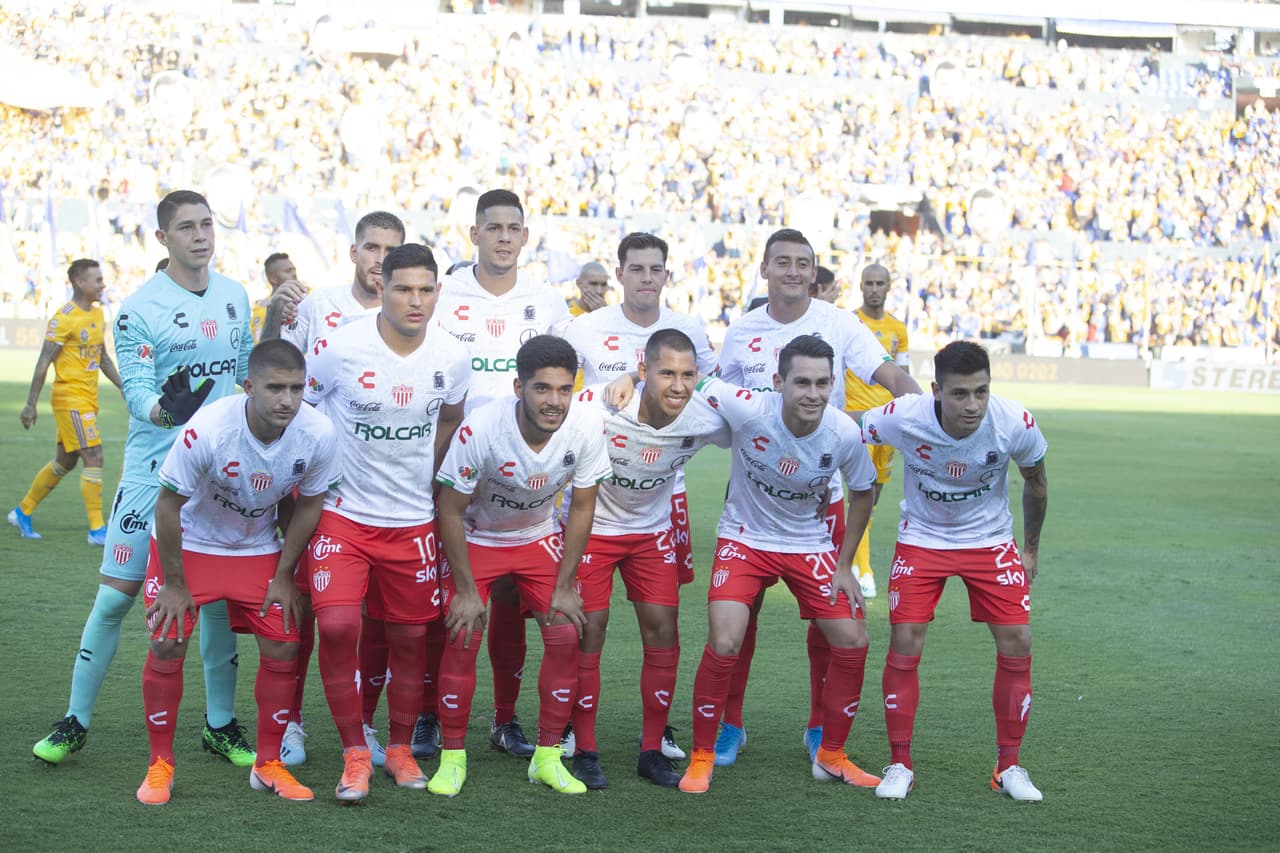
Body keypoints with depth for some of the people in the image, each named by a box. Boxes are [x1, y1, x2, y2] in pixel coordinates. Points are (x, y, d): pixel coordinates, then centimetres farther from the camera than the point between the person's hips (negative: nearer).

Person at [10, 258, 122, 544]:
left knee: (64, 462, 15)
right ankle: (97, 529, -8)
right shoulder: (64, 318, -14)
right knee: (94, 459, -12)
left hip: (88, 399, 9)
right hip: (70, 398, -9)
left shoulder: (97, 314, 11)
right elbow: (43, 362, -13)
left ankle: (22, 512, 29)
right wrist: (30, 404, -13)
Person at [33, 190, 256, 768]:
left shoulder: (235, 297, 7)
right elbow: (136, 391, -17)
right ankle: (76, 721, 10)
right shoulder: (139, 308, -10)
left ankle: (220, 724, 19)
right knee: (115, 595, -2)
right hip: (153, 469, -4)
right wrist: (164, 409, -37)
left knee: (220, 599, 7)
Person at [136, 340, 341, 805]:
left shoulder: (317, 434, -24)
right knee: (167, 644, -10)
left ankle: (268, 764, 14)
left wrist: (284, 576, -2)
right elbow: (169, 504, -20)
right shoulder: (209, 429, -34)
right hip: (189, 542, -3)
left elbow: (307, 505, -5)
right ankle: (160, 764, 7)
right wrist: (174, 584, -14)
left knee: (282, 646, -4)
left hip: (259, 548, 3)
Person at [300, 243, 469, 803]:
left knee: (410, 635, 8)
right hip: (342, 514, -3)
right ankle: (355, 754, 1)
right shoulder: (339, 348, -14)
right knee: (336, 626, -16)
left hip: (413, 520, 3)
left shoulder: (452, 358, -4)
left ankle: (400, 748, 29)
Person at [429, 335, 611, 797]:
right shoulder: (480, 429, -33)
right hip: (477, 538, -3)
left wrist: (564, 586, -8)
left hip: (540, 537, 3)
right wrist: (466, 590, -16)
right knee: (463, 638, -14)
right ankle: (452, 756, 3)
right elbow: (450, 510, -19)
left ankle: (547, 756, 6)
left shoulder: (586, 426, -24)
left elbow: (581, 508, -9)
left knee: (566, 635, -8)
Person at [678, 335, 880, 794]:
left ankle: (831, 756, 20)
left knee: (853, 643, -2)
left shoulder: (845, 434, -18)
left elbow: (862, 494, 1)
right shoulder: (748, 411, -27)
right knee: (724, 643, -19)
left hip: (811, 545, 3)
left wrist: (844, 566, 1)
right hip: (745, 540, -3)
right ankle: (701, 757, 2)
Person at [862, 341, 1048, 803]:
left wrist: (1031, 549, 8)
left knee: (1017, 643, -7)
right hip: (922, 538, -1)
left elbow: (1036, 483, -2)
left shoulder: (1015, 424, -24)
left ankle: (1009, 766, 9)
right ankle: (899, 764, 4)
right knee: (904, 642, -11)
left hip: (991, 540, 1)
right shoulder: (901, 418, -28)